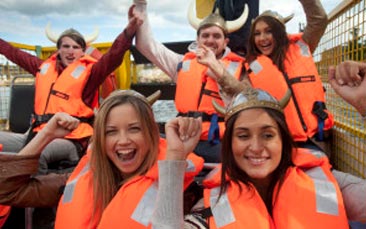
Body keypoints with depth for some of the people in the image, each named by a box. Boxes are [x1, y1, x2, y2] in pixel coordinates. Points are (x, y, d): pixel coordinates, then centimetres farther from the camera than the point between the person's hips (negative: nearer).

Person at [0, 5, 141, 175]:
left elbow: (113, 57, -13)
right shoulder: (45, 67, 19)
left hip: (69, 140, -6)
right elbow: (14, 53, 33)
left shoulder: (88, 72, 4)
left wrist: (129, 31, -27)